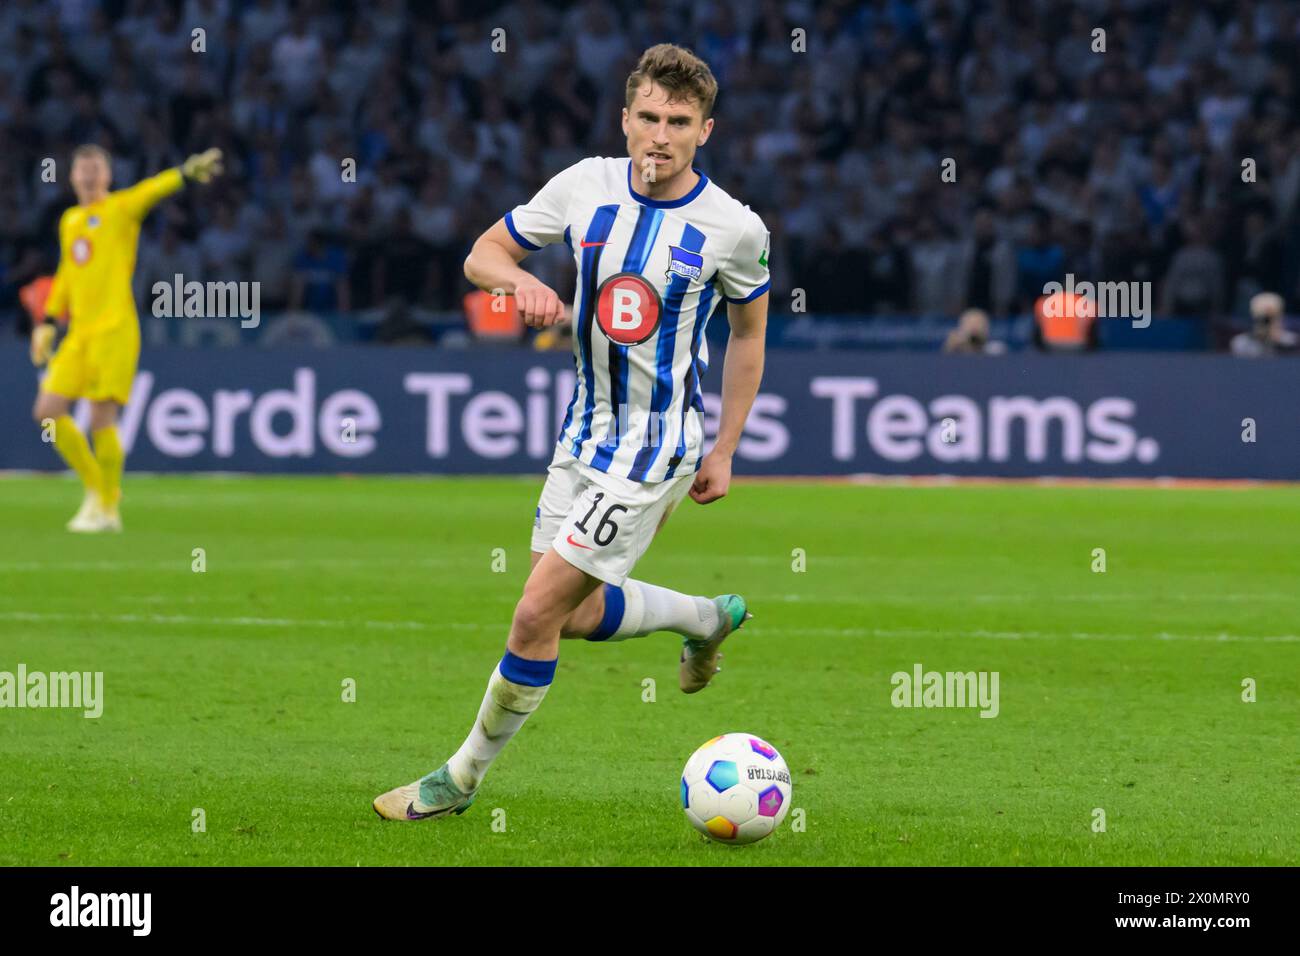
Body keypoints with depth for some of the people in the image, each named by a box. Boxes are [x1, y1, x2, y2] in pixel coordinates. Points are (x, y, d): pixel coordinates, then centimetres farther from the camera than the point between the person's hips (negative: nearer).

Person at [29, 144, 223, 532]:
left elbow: (153, 189, -20)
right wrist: (48, 322, 25)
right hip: (79, 333, 7)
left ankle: (107, 509, 2)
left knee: (101, 417, -11)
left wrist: (187, 172, -40)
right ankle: (96, 488, 15)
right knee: (48, 410, -1)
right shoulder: (69, 221, 19)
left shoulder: (121, 208, 0)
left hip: (114, 329, -7)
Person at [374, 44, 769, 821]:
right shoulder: (587, 186, -4)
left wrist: (724, 452, 5)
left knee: (537, 615, -10)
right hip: (585, 429, 6)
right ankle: (711, 618, 42)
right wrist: (519, 281, -19)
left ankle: (462, 778, 5)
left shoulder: (735, 228, -12)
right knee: (575, 614, 15)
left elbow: (748, 330, 4)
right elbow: (483, 254, 5)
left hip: (656, 445, -6)